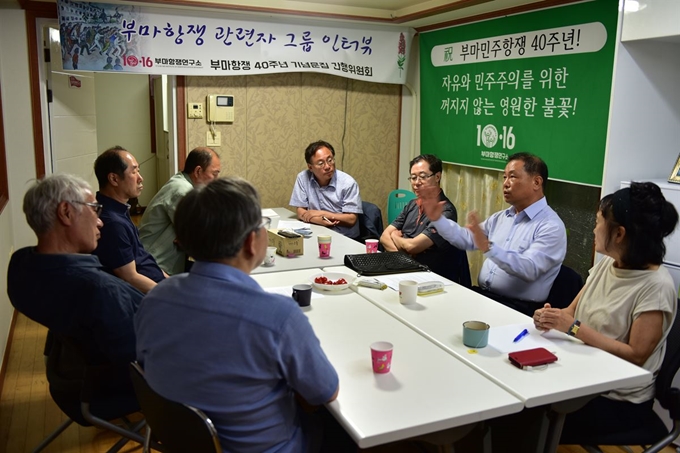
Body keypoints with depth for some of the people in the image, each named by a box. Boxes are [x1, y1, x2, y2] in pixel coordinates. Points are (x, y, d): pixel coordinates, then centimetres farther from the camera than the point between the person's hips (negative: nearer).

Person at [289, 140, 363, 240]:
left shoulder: (348, 183, -8)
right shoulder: (303, 178, -2)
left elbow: (351, 219, -9)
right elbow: (300, 212, 1)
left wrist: (321, 213, -10)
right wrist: (319, 220, -18)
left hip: (347, 238, -1)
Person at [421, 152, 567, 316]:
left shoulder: (551, 226, -12)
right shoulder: (500, 218, 14)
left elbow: (529, 269, -25)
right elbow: (466, 239, 16)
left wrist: (488, 247, -36)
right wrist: (437, 218, 4)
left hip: (517, 308, -7)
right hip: (482, 295, 7)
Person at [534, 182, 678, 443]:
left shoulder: (656, 286, -19)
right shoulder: (605, 265, 3)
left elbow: (636, 356, -20)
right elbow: (573, 312, 8)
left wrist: (575, 328, -24)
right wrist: (551, 317, -15)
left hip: (620, 401, -6)